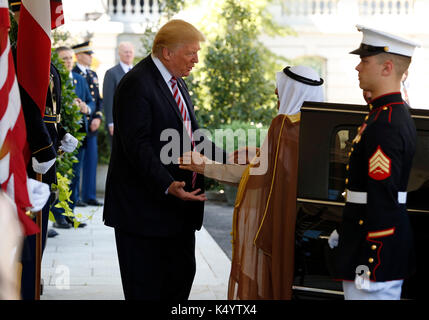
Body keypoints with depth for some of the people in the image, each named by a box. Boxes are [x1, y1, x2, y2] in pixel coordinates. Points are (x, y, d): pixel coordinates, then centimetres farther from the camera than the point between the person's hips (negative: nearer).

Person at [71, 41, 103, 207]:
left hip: (91, 126, 7)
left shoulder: (93, 75, 17)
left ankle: (89, 196, 15)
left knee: (91, 160, 9)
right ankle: (74, 197, 2)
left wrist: (98, 118, 2)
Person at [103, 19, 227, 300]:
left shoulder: (177, 83, 15)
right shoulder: (136, 84, -16)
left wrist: (226, 159, 9)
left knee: (182, 273, 13)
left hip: (179, 204, 9)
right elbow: (137, 145, -23)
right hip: (145, 207, -9)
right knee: (145, 287, 0)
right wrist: (167, 186, -31)